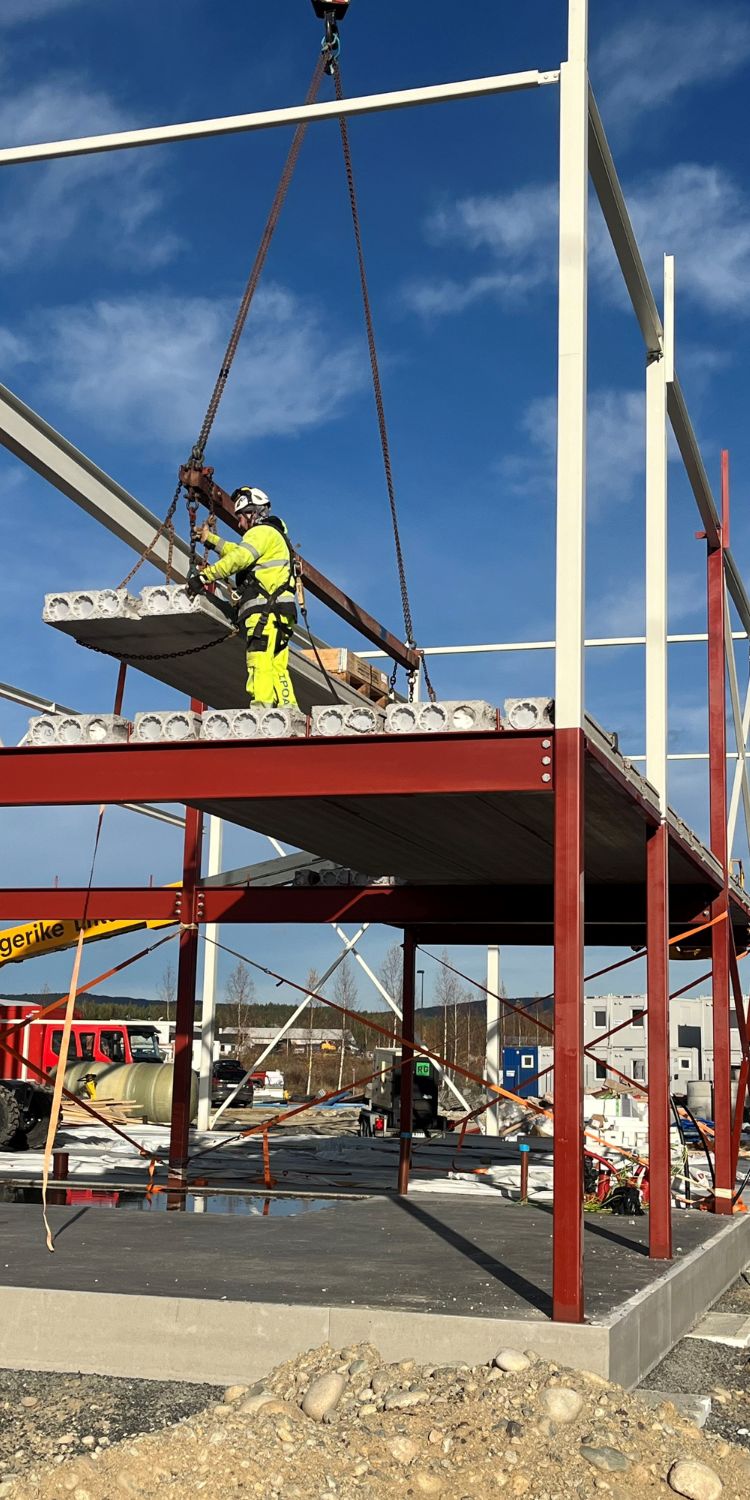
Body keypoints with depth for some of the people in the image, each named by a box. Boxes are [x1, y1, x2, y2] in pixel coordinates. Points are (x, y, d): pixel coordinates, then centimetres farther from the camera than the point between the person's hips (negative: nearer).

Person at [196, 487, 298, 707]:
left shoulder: (262, 532, 0)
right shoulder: (273, 534, 32)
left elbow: (238, 559, -14)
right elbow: (237, 551, 44)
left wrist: (206, 575, -11)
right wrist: (210, 539, 47)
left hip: (266, 610, -10)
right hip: (277, 613, 10)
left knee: (259, 660, -20)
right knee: (276, 666, 3)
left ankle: (261, 704, -31)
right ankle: (289, 708, -4)